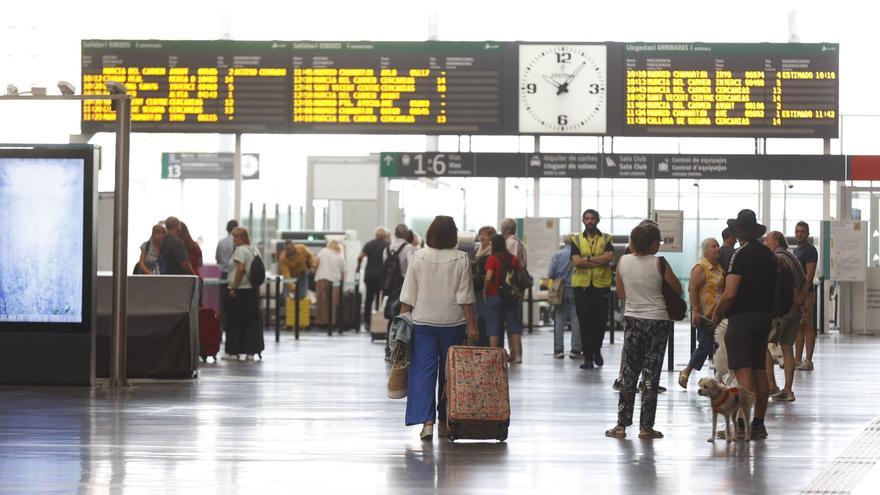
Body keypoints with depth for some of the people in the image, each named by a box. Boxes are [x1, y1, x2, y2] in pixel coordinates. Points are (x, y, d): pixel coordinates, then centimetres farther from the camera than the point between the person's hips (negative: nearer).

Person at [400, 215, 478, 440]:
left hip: (423, 322, 0)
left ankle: (427, 421, -14)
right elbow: (465, 296, -7)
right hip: (453, 322, 0)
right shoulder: (460, 259, -6)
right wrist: (472, 325, -3)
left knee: (423, 371, -1)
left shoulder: (419, 257, -4)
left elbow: (408, 295, -2)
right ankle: (444, 422, 18)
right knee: (449, 372, 11)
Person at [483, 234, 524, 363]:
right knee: (514, 325, 10)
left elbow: (488, 277, -20)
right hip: (511, 297, 4)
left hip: (495, 295, -4)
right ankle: (517, 355, 8)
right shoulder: (513, 259, 2)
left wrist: (485, 291, -5)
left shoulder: (492, 258, -11)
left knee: (494, 328, 2)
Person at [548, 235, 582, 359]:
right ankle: (575, 349, 2)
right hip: (576, 290, -2)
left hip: (560, 291, 2)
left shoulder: (557, 255, -3)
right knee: (576, 320, 3)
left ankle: (559, 350, 5)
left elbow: (550, 275, -3)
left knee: (559, 320, 7)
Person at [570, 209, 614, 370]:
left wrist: (588, 258, -12)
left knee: (601, 320, 1)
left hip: (601, 285, 0)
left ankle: (597, 350, 26)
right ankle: (588, 357, 4)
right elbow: (576, 261, -7)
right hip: (581, 285, 0)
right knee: (585, 321, -1)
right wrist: (599, 261, -9)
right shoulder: (577, 240, 8)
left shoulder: (606, 239, 7)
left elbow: (609, 257, -10)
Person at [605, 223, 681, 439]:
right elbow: (678, 289, -2)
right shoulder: (660, 264, -12)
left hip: (633, 320, 3)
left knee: (629, 374, 9)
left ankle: (621, 424, 6)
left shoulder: (623, 262, -2)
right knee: (651, 375, 3)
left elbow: (620, 293, 8)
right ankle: (646, 426, 4)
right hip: (657, 321, -3)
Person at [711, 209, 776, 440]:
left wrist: (717, 314, -5)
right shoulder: (768, 254, 12)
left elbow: (729, 294, -19)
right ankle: (759, 423, 16)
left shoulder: (741, 254, -13)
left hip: (742, 317, -8)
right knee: (759, 371, 12)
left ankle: (743, 425, -16)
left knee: (743, 372, -10)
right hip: (764, 316, 8)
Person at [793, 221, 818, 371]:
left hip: (805, 293, -9)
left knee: (807, 327, -7)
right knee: (798, 328, 10)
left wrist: (802, 294, -22)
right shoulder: (796, 250, 20)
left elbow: (810, 275, -16)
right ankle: (798, 360, 13)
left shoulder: (810, 250, -9)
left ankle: (808, 361, -8)